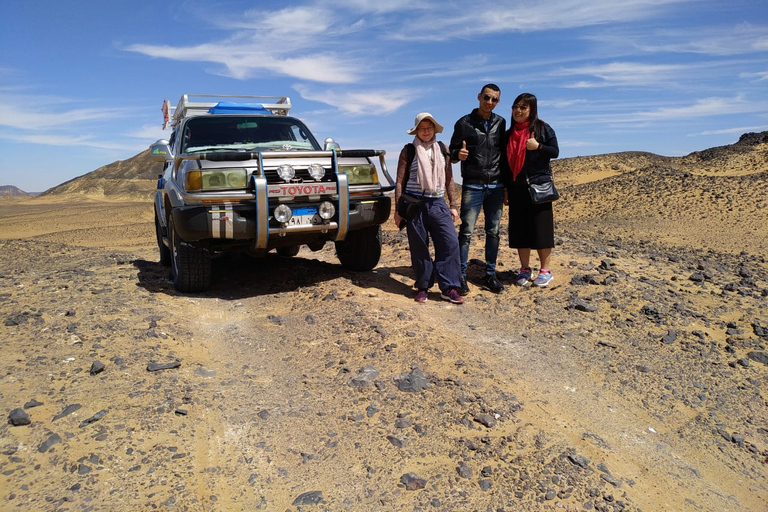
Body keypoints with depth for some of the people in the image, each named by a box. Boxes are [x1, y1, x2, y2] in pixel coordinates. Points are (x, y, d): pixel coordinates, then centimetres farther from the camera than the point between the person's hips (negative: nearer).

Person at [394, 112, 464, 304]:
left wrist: (453, 205, 9)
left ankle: (448, 288, -2)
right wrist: (398, 209, -3)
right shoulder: (408, 151, 2)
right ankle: (423, 287, 15)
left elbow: (449, 180, 12)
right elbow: (400, 181, 1)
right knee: (419, 247, 3)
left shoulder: (443, 150, 10)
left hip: (438, 204, 2)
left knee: (450, 242, -9)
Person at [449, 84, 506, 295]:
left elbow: (503, 153, 13)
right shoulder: (464, 123, 1)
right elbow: (452, 153, 2)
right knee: (467, 231, -5)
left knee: (493, 231, 5)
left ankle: (490, 275, 13)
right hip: (472, 186, -3)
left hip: (495, 186, 3)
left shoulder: (500, 123, 10)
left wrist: (505, 184, 8)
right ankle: (461, 276, 2)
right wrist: (459, 154, -22)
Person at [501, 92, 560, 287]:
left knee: (541, 227, -3)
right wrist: (505, 188, 8)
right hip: (516, 188, 4)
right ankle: (525, 268, 13)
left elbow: (555, 152, -1)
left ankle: (546, 269, 7)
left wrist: (538, 146, -18)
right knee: (519, 228, 4)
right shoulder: (509, 134, 11)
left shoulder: (543, 128, 0)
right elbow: (505, 163, 12)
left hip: (539, 185, -4)